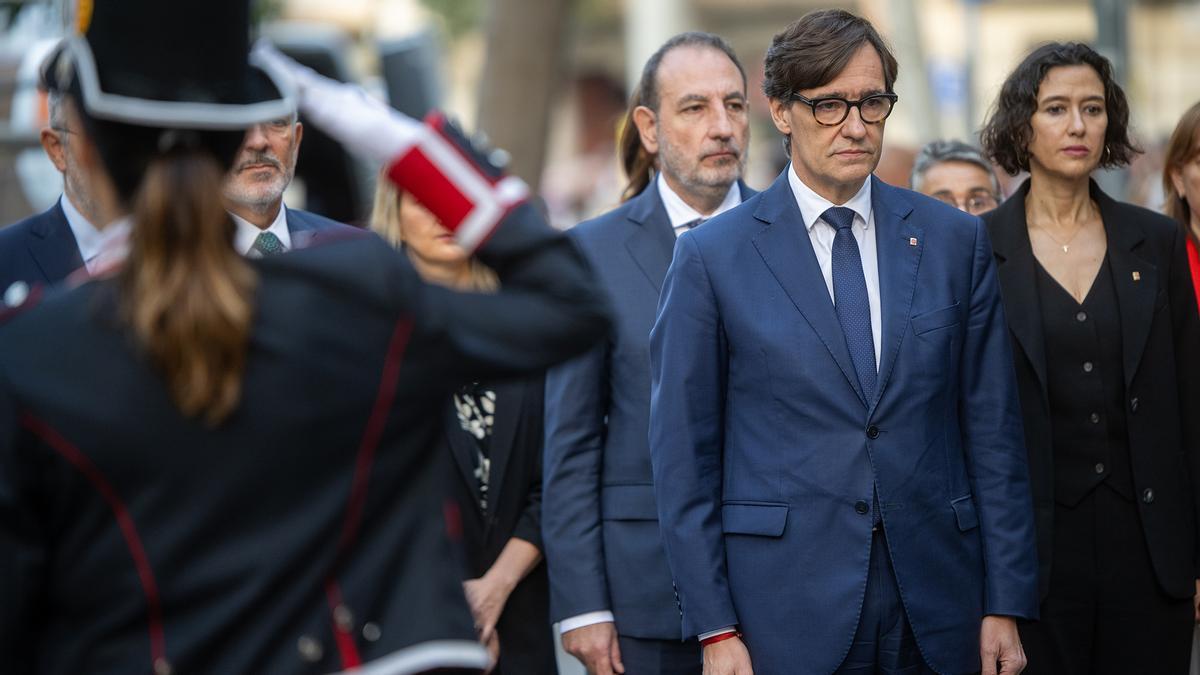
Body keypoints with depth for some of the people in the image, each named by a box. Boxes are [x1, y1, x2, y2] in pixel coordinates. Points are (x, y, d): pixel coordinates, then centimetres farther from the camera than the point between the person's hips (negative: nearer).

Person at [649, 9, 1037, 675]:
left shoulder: (955, 240, 6)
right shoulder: (712, 257, -1)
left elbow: (991, 431, 6)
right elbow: (683, 456, -1)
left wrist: (1005, 604, 2)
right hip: (784, 617, -2)